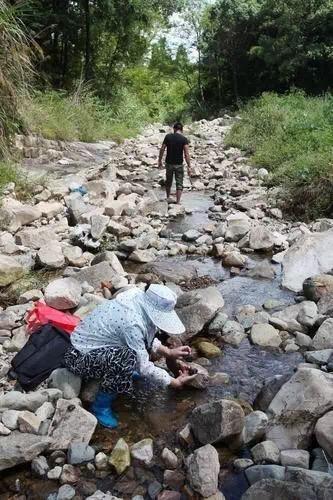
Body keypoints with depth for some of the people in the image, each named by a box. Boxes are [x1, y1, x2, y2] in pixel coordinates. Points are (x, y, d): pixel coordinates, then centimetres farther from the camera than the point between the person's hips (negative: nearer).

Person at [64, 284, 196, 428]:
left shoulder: (138, 298, -8)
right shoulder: (131, 323, -33)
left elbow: (147, 338, 10)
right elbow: (143, 366, -24)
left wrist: (169, 352, 3)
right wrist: (174, 382, -14)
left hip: (93, 341, 9)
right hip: (80, 357, -9)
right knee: (127, 358, -32)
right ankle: (100, 407, -10)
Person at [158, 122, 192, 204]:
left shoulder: (168, 136, -3)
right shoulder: (184, 139, -9)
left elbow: (162, 149, -1)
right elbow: (186, 154, -15)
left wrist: (160, 161, 10)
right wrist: (189, 167, -13)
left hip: (169, 163, 2)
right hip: (179, 164, -2)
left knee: (168, 182, 22)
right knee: (179, 184, 6)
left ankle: (168, 198, 38)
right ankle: (178, 202, 3)